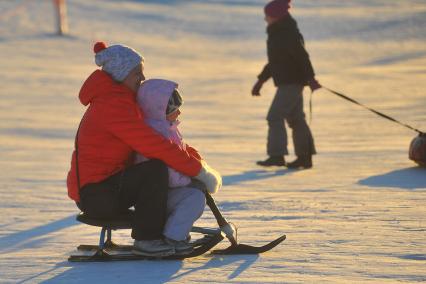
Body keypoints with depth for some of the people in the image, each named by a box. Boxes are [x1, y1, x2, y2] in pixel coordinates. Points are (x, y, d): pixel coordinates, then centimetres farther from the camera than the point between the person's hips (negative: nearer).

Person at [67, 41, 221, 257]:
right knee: (156, 170, -27)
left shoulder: (122, 99, 14)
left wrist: (194, 156, 3)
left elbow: (162, 136, 17)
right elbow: (153, 145, -24)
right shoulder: (113, 105, -19)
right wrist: (199, 170, -19)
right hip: (95, 194, -10)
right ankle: (146, 239, -18)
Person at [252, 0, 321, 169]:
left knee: (275, 116, -12)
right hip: (286, 82, 10)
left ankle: (277, 155, -14)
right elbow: (274, 61, 25)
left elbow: (302, 56, -23)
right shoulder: (277, 33, 16)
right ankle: (305, 157, 15)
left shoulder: (288, 33, -16)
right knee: (295, 118, 11)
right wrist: (261, 81, 26)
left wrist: (310, 77, -30)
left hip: (291, 81, -10)